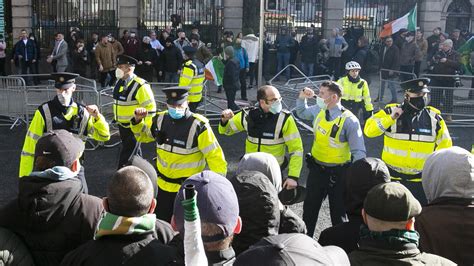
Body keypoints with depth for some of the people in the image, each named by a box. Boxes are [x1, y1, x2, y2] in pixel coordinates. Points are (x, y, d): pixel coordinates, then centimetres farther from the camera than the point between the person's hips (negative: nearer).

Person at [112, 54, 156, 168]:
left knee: (126, 156, -5)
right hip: (122, 125, 8)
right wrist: (117, 118, 22)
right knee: (135, 152, 23)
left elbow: (150, 107, -19)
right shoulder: (120, 82, 4)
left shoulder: (140, 85, -21)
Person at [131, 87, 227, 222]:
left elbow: (214, 155, -18)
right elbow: (143, 134, 15)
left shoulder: (198, 126, -22)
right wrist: (138, 121, -4)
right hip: (163, 186, 6)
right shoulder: (160, 119, -5)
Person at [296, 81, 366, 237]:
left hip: (338, 173, -6)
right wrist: (302, 98, 1)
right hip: (316, 169, 6)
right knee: (309, 208, 19)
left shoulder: (349, 120, -22)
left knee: (338, 212, 10)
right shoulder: (318, 110, -4)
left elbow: (359, 152, -19)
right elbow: (301, 113, 20)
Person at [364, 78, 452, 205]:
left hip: (421, 180, 1)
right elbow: (369, 130, -15)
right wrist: (390, 118, -25)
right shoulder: (391, 111, -7)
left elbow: (444, 147, 6)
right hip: (392, 177, -1)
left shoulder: (434, 117, -3)